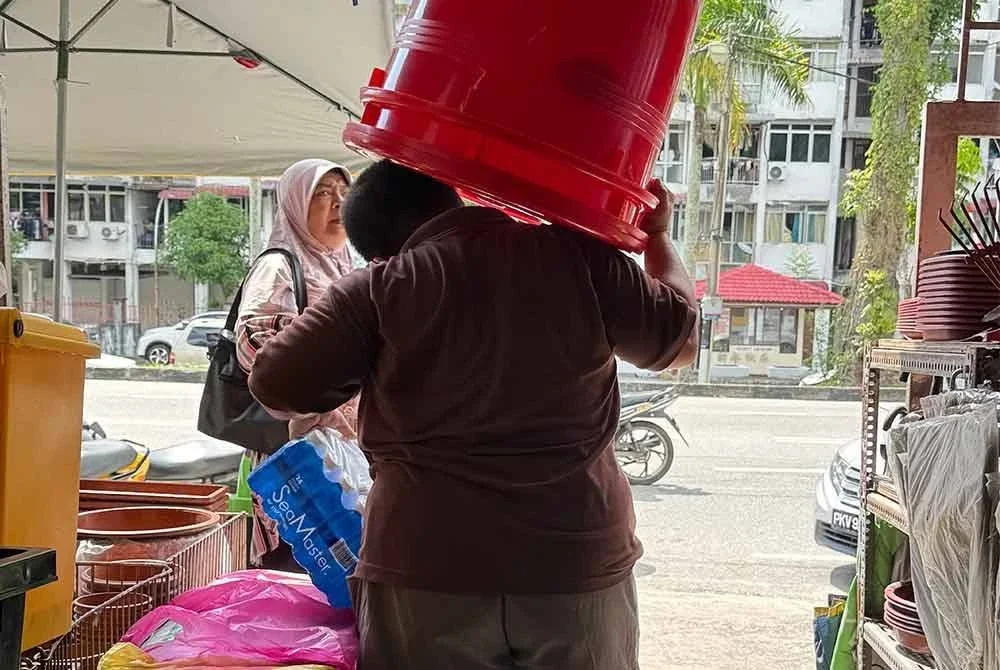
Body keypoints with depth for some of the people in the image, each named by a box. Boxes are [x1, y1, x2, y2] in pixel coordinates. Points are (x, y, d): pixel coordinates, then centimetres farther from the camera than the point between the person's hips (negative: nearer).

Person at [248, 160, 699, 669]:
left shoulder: (379, 289, -4)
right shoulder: (577, 255, 0)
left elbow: (275, 383, -1)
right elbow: (679, 339, 11)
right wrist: (657, 235, 27)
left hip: (428, 575, -1)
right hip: (580, 567, 2)